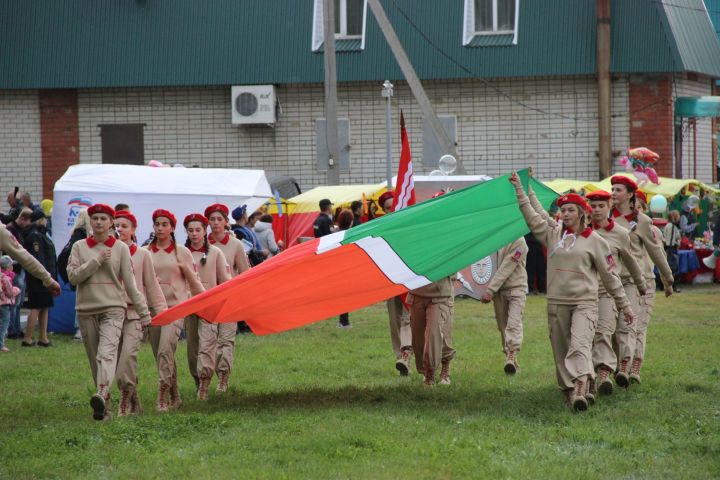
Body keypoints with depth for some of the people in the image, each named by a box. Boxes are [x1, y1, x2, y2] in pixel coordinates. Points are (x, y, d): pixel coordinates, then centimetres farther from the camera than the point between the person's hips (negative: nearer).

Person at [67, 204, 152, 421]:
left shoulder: (120, 248, 5)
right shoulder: (80, 247, 9)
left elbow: (130, 283, 7)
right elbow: (73, 276, -3)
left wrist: (143, 312, 6)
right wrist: (97, 260, -12)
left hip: (113, 308, -3)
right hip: (86, 310, 3)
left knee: (107, 353, -23)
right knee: (94, 360, 5)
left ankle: (101, 394, -44)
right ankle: (105, 406, 12)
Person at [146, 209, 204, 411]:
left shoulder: (181, 252, 3)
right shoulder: (146, 252, 7)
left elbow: (193, 281, 11)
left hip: (175, 305, -3)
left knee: (166, 349, -19)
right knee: (160, 354, 5)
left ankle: (163, 397, -21)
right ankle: (175, 397, 17)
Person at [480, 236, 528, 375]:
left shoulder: (518, 241, -12)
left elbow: (506, 268, -16)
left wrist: (490, 290, -18)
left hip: (516, 287, -5)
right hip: (498, 290, 5)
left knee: (514, 323, -18)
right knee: (503, 326, 5)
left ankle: (512, 356, -29)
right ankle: (511, 361, 8)